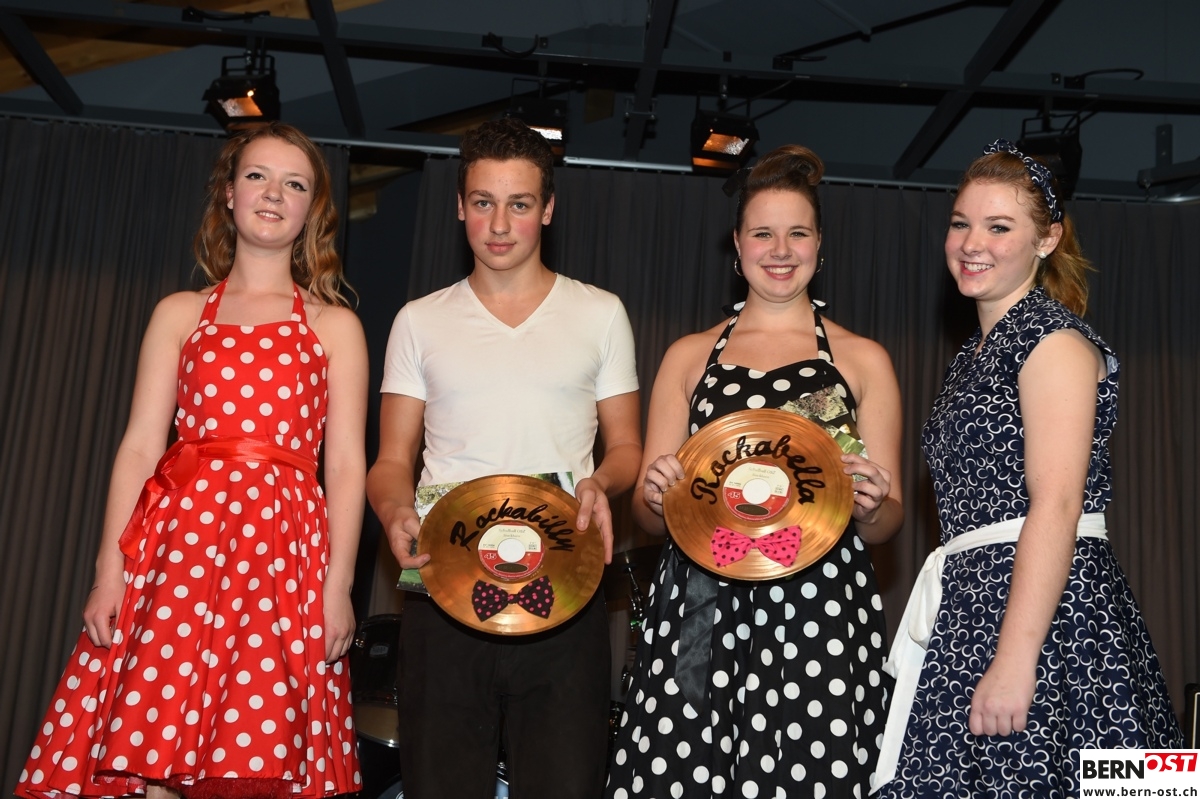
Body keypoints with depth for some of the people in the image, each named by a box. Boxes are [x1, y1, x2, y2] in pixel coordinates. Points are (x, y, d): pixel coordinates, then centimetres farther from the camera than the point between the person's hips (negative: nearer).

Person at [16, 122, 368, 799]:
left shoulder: (335, 326, 11)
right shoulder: (181, 314, 15)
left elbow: (346, 464, 4)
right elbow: (139, 446, 8)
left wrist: (338, 585, -5)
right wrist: (110, 569, -1)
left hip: (282, 546, -1)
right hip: (178, 536, 1)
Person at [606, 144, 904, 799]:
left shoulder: (863, 360, 10)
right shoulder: (690, 356, 14)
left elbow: (887, 520, 10)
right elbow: (648, 512, 13)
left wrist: (871, 506, -12)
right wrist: (658, 497, -9)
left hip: (823, 611, -1)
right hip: (698, 613, 1)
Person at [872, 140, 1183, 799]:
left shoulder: (1052, 337, -8)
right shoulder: (975, 355, 18)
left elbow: (1056, 504, -18)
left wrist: (1014, 660, -23)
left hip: (1048, 602, -8)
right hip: (974, 608, 8)